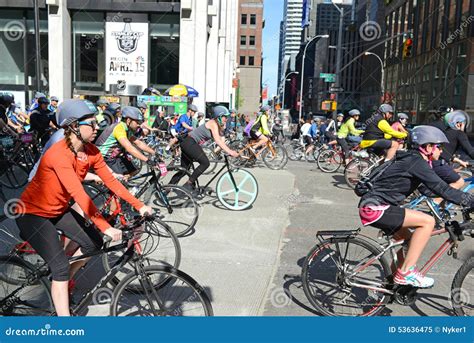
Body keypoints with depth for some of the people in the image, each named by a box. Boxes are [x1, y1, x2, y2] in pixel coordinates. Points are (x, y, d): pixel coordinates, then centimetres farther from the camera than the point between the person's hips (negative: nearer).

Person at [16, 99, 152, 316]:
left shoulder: (91, 151, -8)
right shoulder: (59, 154, -32)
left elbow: (110, 181, -6)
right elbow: (79, 195, -39)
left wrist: (139, 206, -12)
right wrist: (105, 227, -42)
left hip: (59, 210, 8)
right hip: (33, 214, -8)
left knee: (94, 243, 5)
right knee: (61, 266, -15)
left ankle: (62, 285, 27)